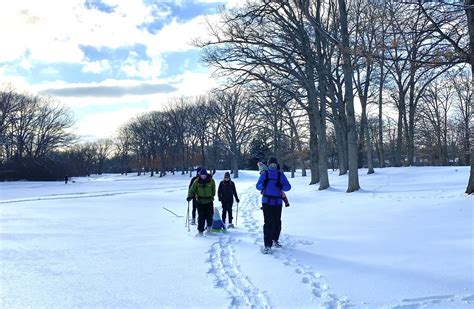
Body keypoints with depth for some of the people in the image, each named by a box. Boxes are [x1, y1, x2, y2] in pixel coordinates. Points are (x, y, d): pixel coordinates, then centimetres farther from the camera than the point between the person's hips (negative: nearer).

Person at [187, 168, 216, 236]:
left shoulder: (211, 181, -3)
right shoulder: (196, 182, -4)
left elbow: (213, 190, 13)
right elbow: (192, 190, 2)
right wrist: (190, 196, -12)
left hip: (209, 201, 1)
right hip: (200, 202, 0)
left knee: (209, 215, 2)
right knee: (201, 217, -4)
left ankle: (209, 226, 31)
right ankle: (200, 231, 5)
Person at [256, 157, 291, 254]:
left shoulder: (280, 175, 5)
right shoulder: (264, 174, 4)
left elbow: (288, 186, 1)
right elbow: (257, 186, 2)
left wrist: (281, 186, -19)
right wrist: (263, 185, -19)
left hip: (277, 202, 2)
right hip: (266, 201, -2)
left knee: (277, 222, 8)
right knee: (268, 223, -8)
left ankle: (275, 240, 32)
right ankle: (267, 245, -6)